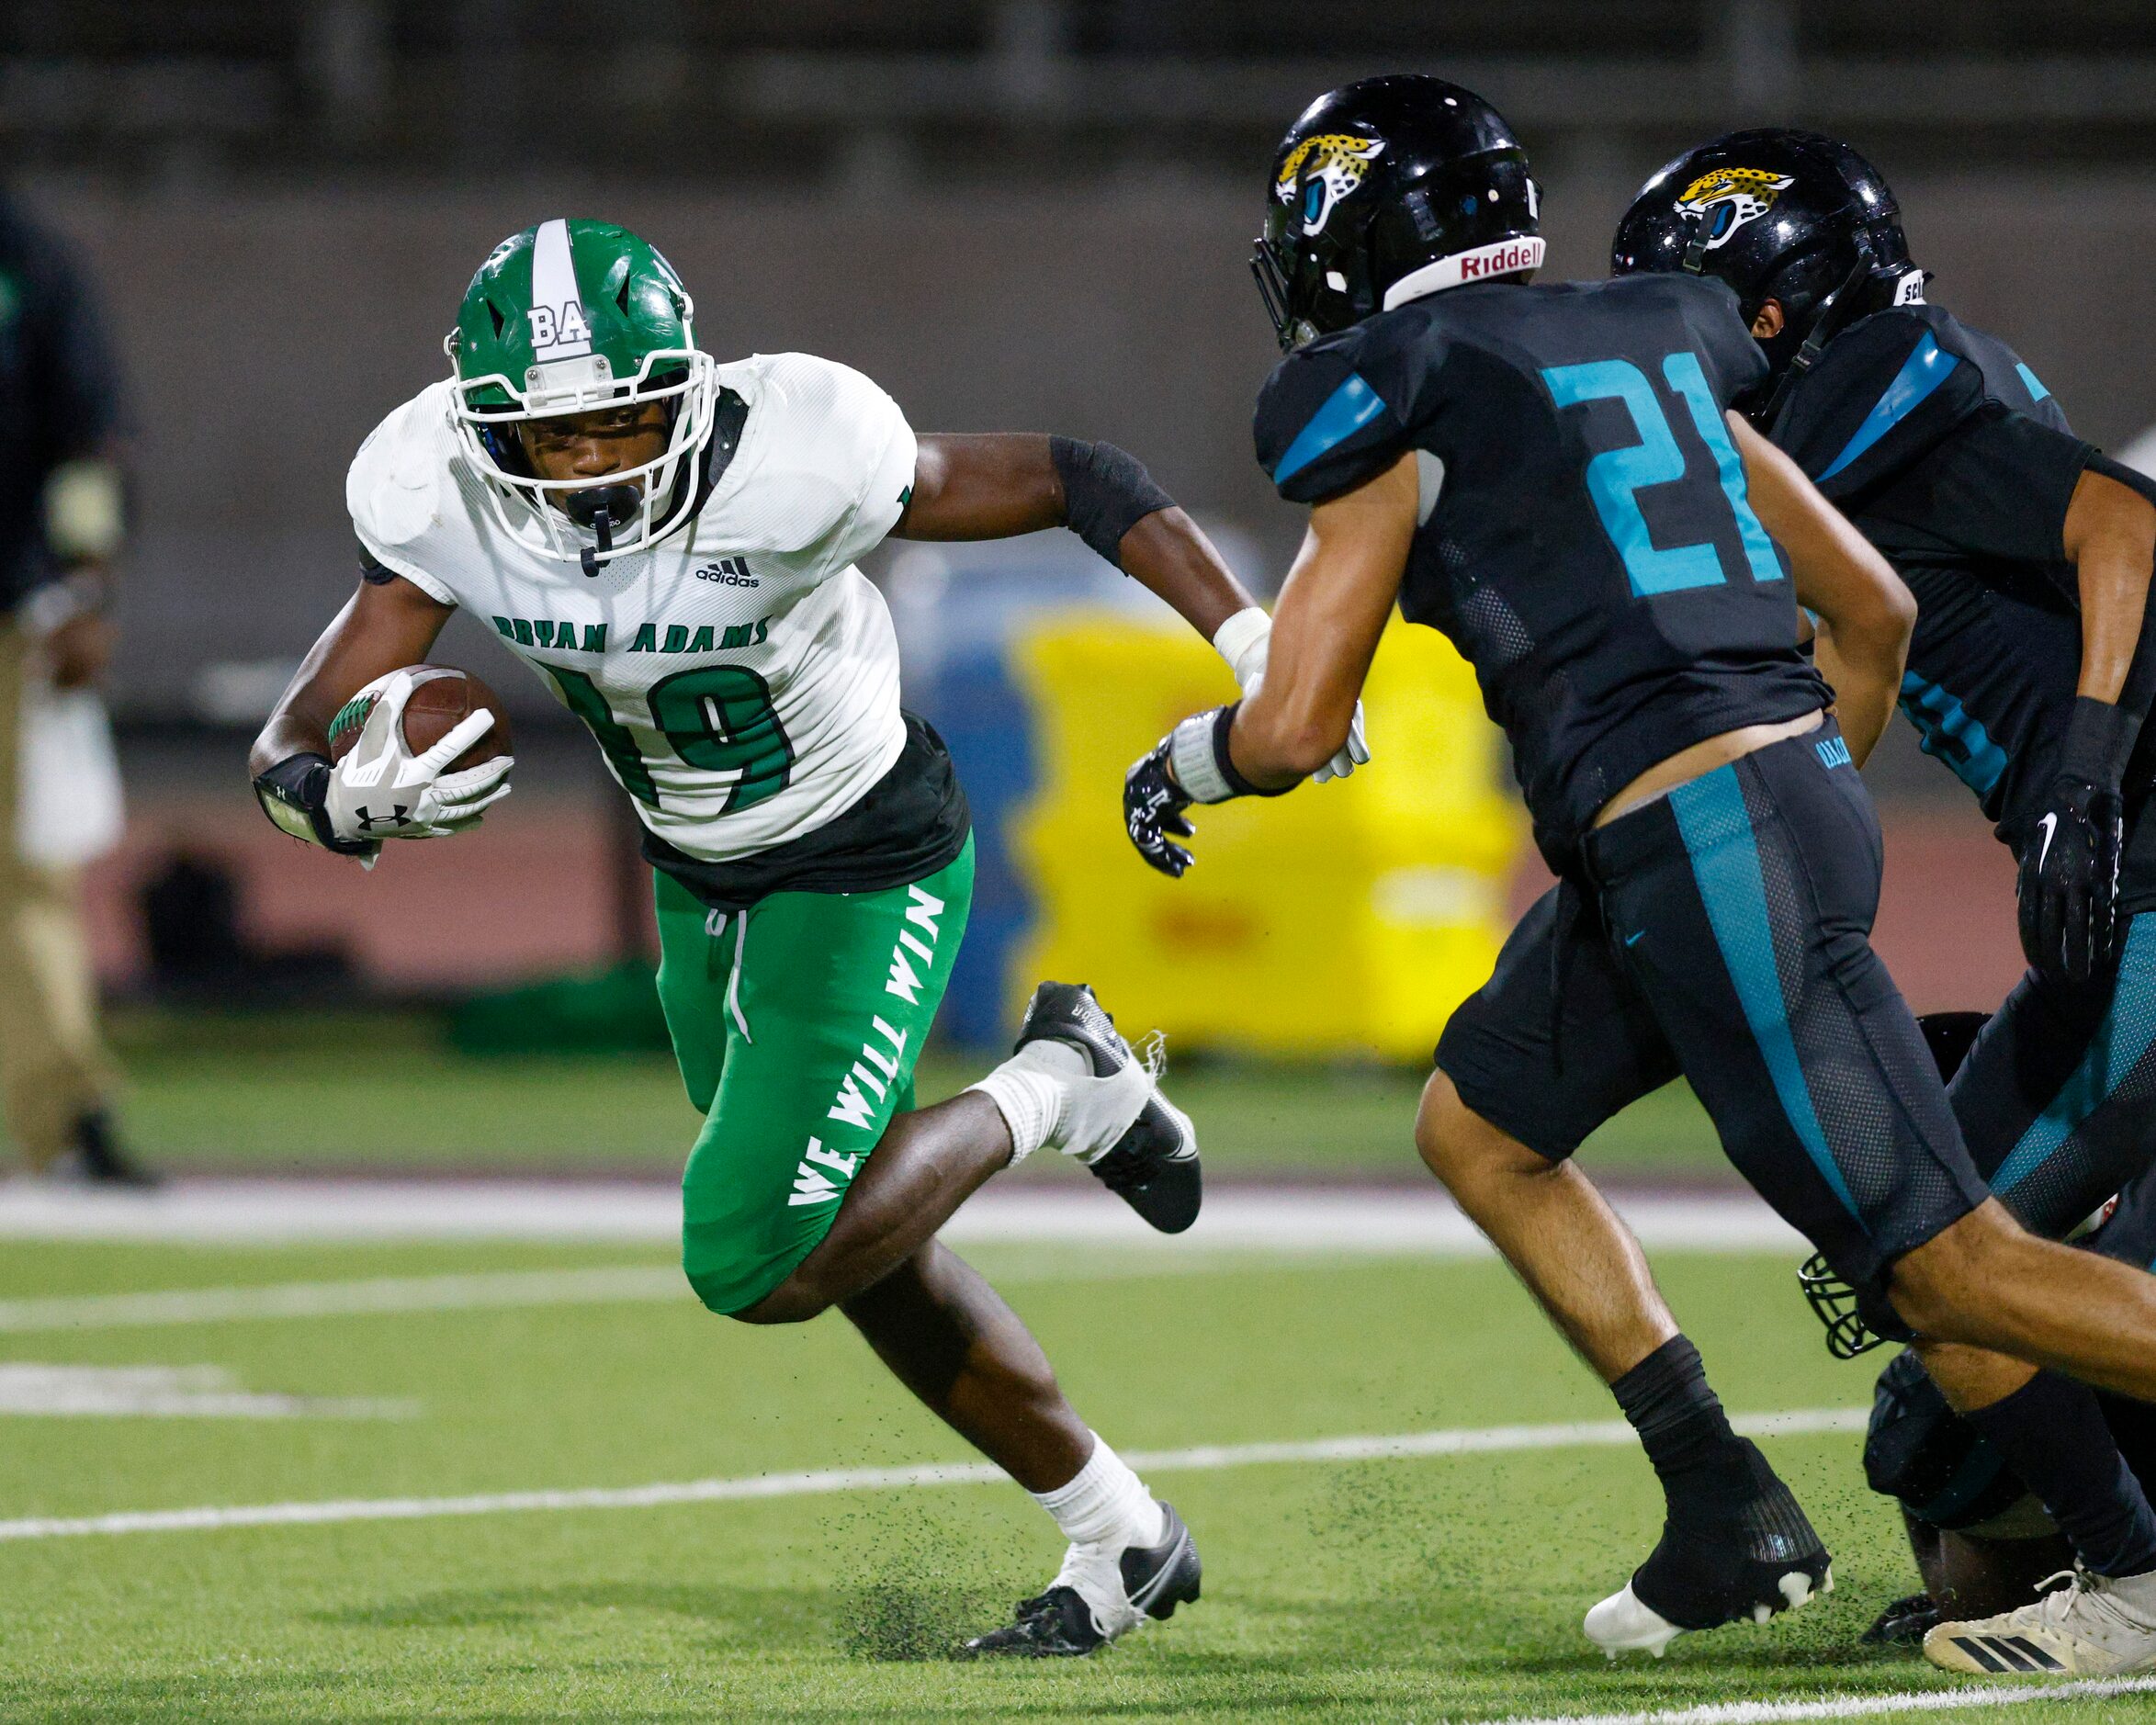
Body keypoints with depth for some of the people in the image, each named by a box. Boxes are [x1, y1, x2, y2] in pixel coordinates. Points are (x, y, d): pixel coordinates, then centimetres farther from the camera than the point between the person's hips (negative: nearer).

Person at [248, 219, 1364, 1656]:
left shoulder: (795, 457, -32)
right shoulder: (439, 498, -20)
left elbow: (1078, 483, -20)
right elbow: (300, 745, -19)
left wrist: (1259, 650, -25)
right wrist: (352, 797, -44)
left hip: (867, 874, -6)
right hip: (703, 887, 6)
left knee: (757, 1268, -16)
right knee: (860, 1252, 17)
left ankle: (1047, 1091, 7)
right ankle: (1121, 1537, 35)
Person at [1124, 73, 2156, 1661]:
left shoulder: (1397, 409, -4)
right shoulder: (1646, 352, 18)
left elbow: (1297, 725, -4)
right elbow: (1875, 606, 20)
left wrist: (1180, 765, 18)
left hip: (1694, 846, -9)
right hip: (1795, 788, 9)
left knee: (1947, 1269, -8)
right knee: (1482, 1131, 22)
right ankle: (1728, 1513, 18)